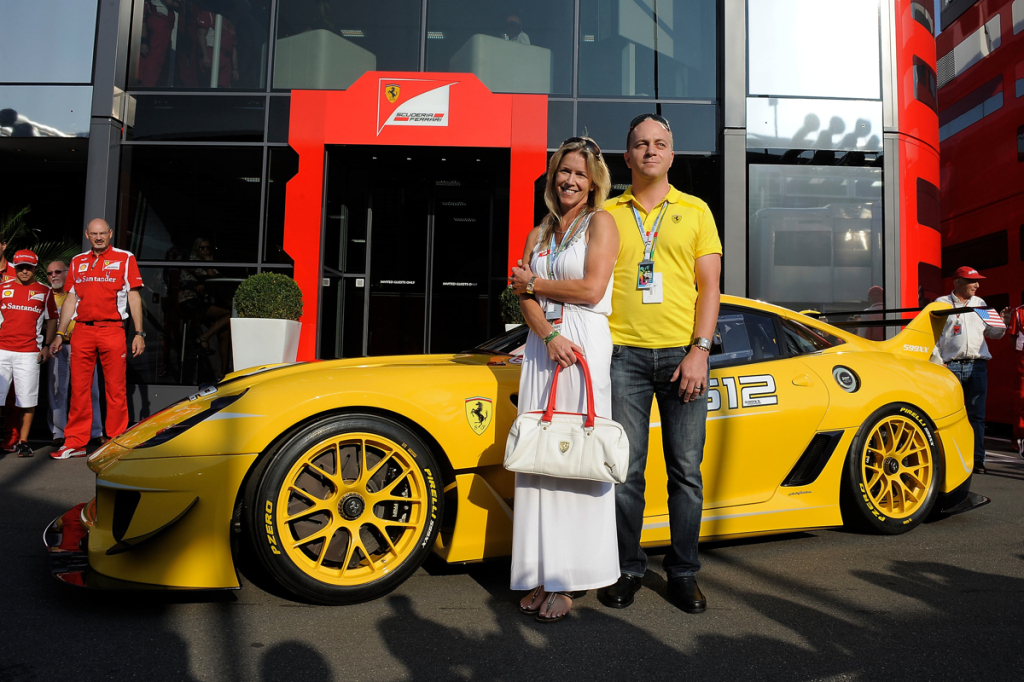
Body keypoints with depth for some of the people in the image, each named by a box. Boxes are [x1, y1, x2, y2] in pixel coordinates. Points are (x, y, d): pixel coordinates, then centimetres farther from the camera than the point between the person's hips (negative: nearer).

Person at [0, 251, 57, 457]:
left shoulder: (44, 291, 8)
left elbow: (51, 320, 11)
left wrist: (47, 346, 3)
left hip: (29, 352, -1)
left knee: (27, 399, 0)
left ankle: (23, 441, 10)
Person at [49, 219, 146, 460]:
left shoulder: (125, 258, 6)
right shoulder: (78, 261, 17)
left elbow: (134, 297, 3)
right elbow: (70, 299, 19)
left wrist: (139, 333, -4)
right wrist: (60, 334, 13)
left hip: (112, 330, -3)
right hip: (82, 331, 3)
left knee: (116, 388, -2)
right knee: (78, 388, 3)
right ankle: (75, 443, 11)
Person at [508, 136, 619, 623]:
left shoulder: (600, 223, 5)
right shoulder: (539, 234, 19)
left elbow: (591, 290, -8)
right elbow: (524, 299, 7)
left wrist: (535, 283, 3)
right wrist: (551, 336, -11)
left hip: (585, 345, -5)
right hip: (541, 345, 5)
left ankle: (568, 580, -2)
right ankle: (540, 575, 5)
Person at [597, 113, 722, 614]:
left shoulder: (695, 211, 11)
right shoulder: (607, 213, 12)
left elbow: (709, 286, 5)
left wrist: (700, 350, -6)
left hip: (682, 352, 0)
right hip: (624, 352, 0)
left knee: (686, 469, 3)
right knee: (625, 469, 1)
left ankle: (683, 573, 17)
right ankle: (627, 569, 15)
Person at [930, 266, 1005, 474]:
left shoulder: (980, 304, 18)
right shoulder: (941, 303, 7)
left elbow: (991, 333, 19)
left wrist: (1003, 324, -2)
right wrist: (937, 363, -5)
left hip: (977, 365, 3)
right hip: (951, 366, -3)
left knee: (976, 415, 2)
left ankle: (977, 459, 6)